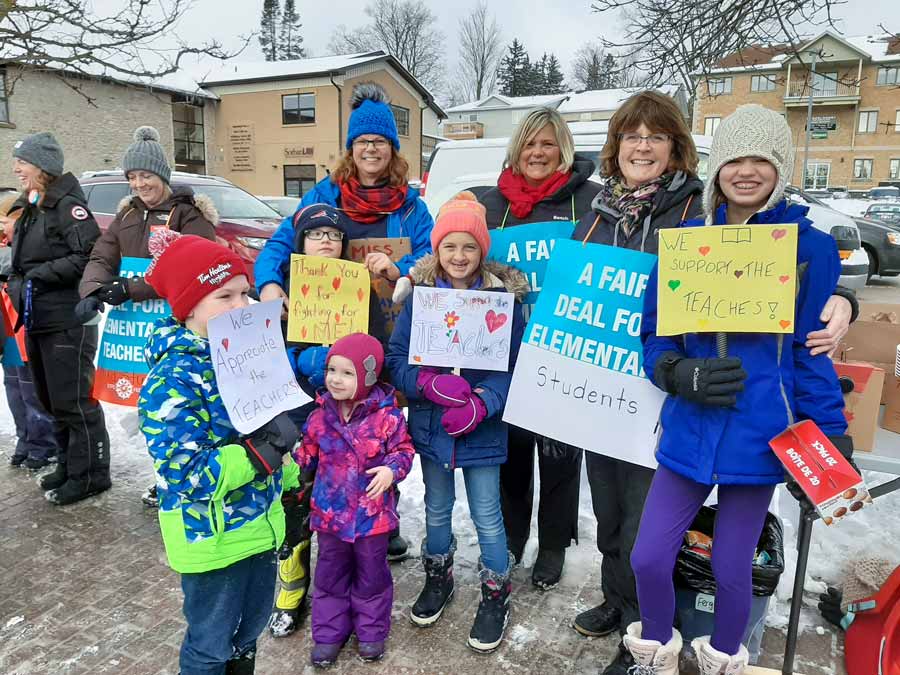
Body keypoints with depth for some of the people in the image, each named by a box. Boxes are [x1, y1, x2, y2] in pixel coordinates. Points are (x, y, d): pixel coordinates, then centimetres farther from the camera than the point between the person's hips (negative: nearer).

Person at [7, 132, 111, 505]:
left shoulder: (68, 206, -12)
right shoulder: (27, 209, 16)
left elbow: (88, 256, -22)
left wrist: (40, 274, -18)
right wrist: (18, 280, 6)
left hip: (67, 322, -9)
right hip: (36, 320, 9)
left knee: (74, 401, -2)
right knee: (51, 400, 16)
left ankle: (90, 475, 9)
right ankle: (68, 465, 29)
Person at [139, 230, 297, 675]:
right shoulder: (172, 380, -24)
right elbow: (190, 474, -29)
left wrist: (286, 482, 13)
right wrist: (267, 447, -30)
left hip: (260, 525, 7)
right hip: (212, 539, -7)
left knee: (250, 631, 26)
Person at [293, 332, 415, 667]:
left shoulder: (387, 415, -16)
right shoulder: (320, 415, -4)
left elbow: (403, 449, -8)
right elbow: (308, 451, 9)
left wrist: (391, 470, -25)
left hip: (371, 512, -3)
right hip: (330, 512, 3)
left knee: (371, 574, 15)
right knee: (330, 575, 17)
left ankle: (372, 632, 35)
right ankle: (328, 634, 35)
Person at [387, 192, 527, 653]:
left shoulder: (503, 297, -9)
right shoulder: (419, 295, -5)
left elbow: (514, 366, -10)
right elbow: (396, 359, -6)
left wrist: (481, 405, -25)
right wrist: (431, 384, -23)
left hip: (482, 429, -2)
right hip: (430, 424, 2)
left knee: (487, 516, 10)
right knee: (437, 508, 21)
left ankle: (495, 595, 34)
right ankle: (438, 577, 45)